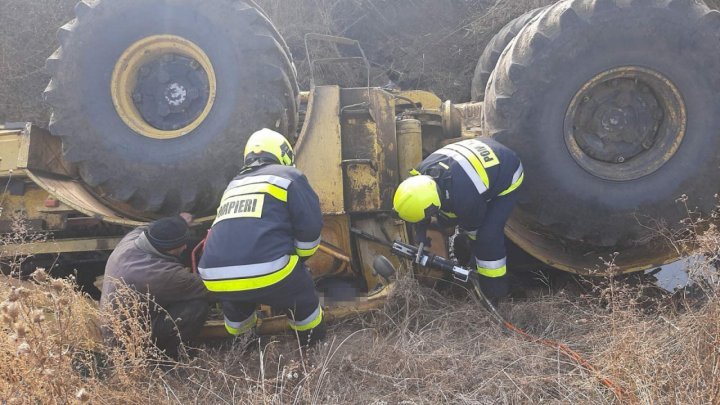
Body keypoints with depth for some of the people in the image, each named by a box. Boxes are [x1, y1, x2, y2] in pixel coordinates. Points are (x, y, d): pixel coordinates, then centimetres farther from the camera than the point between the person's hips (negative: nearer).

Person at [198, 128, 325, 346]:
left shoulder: (233, 186, 28)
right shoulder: (289, 176, 12)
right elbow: (310, 228, 5)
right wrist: (298, 259, 25)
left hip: (217, 280, 5)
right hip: (267, 275, -5)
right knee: (299, 286, 24)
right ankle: (312, 340, 38)